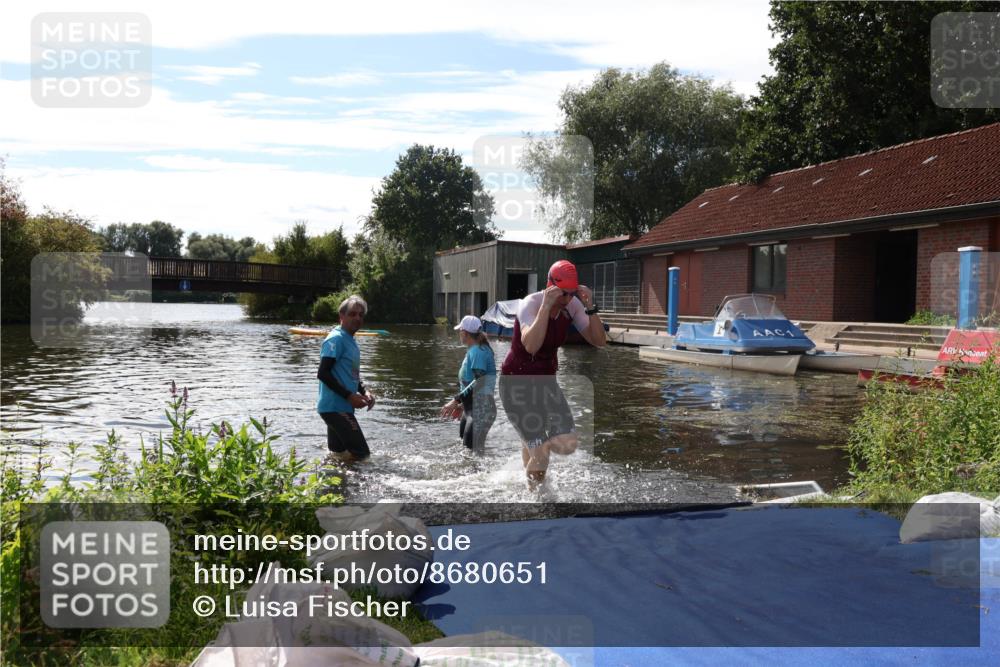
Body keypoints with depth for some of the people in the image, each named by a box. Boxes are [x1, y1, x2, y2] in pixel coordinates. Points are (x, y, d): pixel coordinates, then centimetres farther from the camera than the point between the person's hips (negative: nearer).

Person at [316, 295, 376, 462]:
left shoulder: (350, 341, 17)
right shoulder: (336, 339, -12)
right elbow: (323, 374, -20)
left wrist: (364, 392, 7)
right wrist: (350, 396, -20)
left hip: (341, 407, 10)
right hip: (335, 407, -10)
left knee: (339, 454, 15)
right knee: (361, 455, -11)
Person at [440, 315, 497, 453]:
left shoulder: (477, 351, -14)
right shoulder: (473, 350, 16)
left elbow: (479, 382, -24)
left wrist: (455, 401, -24)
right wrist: (462, 405, 24)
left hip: (481, 409, -10)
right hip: (471, 408, 10)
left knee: (473, 451, -12)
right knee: (466, 447, 14)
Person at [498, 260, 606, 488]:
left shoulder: (572, 305, -7)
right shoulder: (530, 304, -22)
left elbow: (599, 341, -10)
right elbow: (531, 345, -39)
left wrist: (590, 307, -21)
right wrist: (546, 305, -38)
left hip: (546, 380, 5)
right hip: (517, 382, -5)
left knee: (569, 444, -9)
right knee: (540, 456, -9)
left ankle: (534, 441, 25)